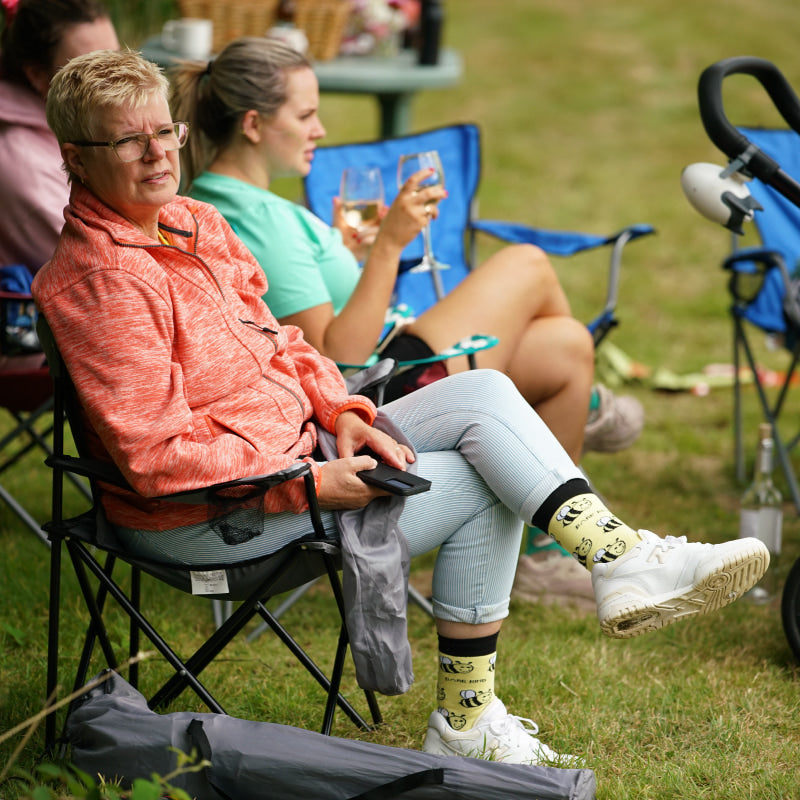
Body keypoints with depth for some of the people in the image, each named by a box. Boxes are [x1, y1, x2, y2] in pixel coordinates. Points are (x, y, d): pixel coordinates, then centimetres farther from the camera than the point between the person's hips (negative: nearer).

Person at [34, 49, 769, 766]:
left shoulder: (195, 223, 9)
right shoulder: (99, 283, -20)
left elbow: (275, 343, 18)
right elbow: (157, 456, -24)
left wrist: (344, 413, -1)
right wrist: (312, 485, -20)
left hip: (292, 447, 9)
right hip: (204, 520, -9)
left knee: (483, 392, -7)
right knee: (481, 488, -9)